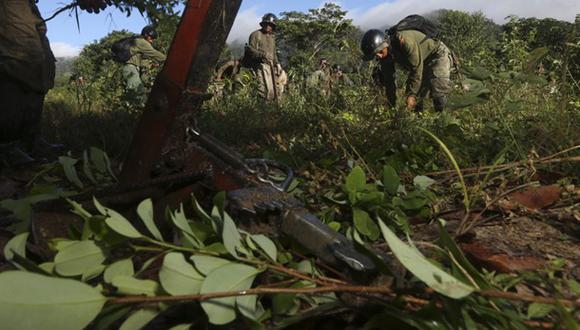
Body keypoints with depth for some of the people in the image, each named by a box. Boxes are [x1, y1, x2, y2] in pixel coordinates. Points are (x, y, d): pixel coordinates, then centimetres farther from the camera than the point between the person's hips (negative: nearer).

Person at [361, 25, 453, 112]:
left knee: (437, 90, -25)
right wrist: (392, 104, 0)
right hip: (422, 63, 8)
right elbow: (388, 80, -2)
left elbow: (416, 68, -35)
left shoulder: (403, 41, -37)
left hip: (438, 55, -8)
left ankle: (442, 117, -7)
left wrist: (411, 94, -35)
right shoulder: (385, 55, -11)